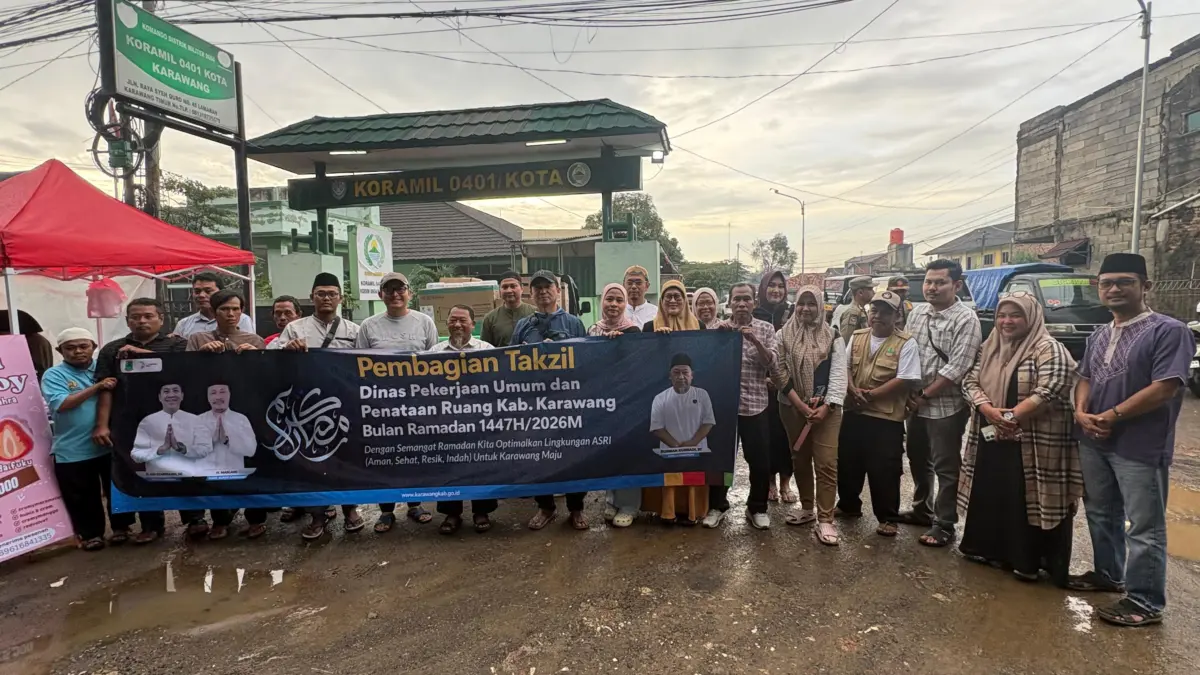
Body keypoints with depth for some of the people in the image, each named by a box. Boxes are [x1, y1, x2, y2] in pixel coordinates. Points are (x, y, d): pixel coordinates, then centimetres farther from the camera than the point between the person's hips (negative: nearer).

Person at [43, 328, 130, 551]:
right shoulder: (54, 375, -3)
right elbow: (61, 404, -18)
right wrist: (97, 387, -23)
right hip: (73, 451, -2)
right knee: (83, 497, 10)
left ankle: (121, 527, 28)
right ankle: (90, 534, 25)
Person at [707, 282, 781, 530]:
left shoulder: (765, 329, 3)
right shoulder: (719, 328, 4)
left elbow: (772, 365, -7)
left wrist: (754, 340, -21)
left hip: (755, 404, 0)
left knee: (759, 459, 5)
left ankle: (757, 508, 25)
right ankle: (717, 505, 26)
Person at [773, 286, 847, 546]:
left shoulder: (833, 337, 1)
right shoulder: (783, 335, 1)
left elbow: (839, 374, -4)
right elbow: (779, 372, -4)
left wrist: (825, 407, -14)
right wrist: (800, 404, -11)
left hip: (826, 408, -1)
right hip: (792, 407, 2)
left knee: (826, 463, -6)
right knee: (800, 459, 13)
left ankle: (825, 520, 1)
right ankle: (806, 508, 29)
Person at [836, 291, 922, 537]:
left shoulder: (905, 343, -8)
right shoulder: (857, 337, 8)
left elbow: (906, 380, -15)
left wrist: (872, 394, -16)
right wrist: (852, 390, -10)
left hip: (887, 418, -5)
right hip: (854, 413, 5)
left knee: (884, 471, 2)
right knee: (847, 464, 15)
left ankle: (888, 518, 20)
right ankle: (849, 505, 35)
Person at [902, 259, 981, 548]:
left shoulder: (965, 319, -13)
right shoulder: (916, 313, 7)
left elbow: (956, 367, -18)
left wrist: (924, 395, -14)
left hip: (946, 406, -6)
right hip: (916, 403, 7)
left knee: (945, 467, 3)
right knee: (918, 460, 18)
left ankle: (944, 525, 15)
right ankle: (922, 509, 36)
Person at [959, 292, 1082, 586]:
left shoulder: (1049, 349, -10)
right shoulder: (991, 348, 11)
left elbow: (1049, 392, -20)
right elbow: (971, 381, 5)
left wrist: (1010, 416, -19)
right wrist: (989, 411, -13)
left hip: (1031, 444, -6)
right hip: (991, 438, 6)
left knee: (1027, 500, 0)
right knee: (990, 496, 13)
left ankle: (1027, 561, 13)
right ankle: (990, 549, 28)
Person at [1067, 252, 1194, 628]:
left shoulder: (1168, 331, -12)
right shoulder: (1099, 337, 12)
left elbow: (1165, 387, -18)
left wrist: (1112, 416, -16)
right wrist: (1081, 412, -5)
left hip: (1140, 448, -8)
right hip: (1094, 443, 8)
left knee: (1144, 527, 2)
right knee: (1100, 514, 20)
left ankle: (1145, 602, 13)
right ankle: (1108, 574, 37)